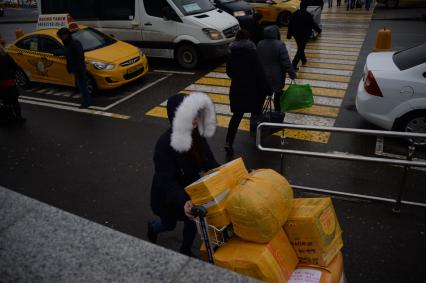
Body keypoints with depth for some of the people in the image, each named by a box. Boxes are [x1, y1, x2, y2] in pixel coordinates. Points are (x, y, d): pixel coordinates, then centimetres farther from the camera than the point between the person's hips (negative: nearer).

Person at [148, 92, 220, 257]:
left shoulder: (196, 135, -13)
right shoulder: (165, 144, -35)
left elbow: (208, 162, -4)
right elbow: (166, 180, -33)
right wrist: (183, 202, -45)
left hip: (191, 187, 5)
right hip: (168, 194, -5)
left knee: (193, 220, 19)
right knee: (169, 225, 20)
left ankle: (186, 250, 48)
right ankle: (152, 228, 57)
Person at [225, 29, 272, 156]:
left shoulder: (232, 54, 2)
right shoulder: (252, 53, -13)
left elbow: (229, 71, 12)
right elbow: (260, 73, -15)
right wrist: (267, 89, -11)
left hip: (236, 88, 4)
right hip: (251, 89, -4)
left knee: (237, 115, 6)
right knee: (255, 112, 19)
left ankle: (229, 142, -5)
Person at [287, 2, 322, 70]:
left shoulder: (294, 14, 0)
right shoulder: (308, 15, -15)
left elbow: (290, 25, 5)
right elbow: (313, 24, -8)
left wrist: (289, 34, 14)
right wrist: (319, 30, 8)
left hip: (296, 34, 6)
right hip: (304, 34, -6)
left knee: (300, 47, 25)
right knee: (300, 49, -2)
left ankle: (303, 60, 41)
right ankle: (294, 64, -12)